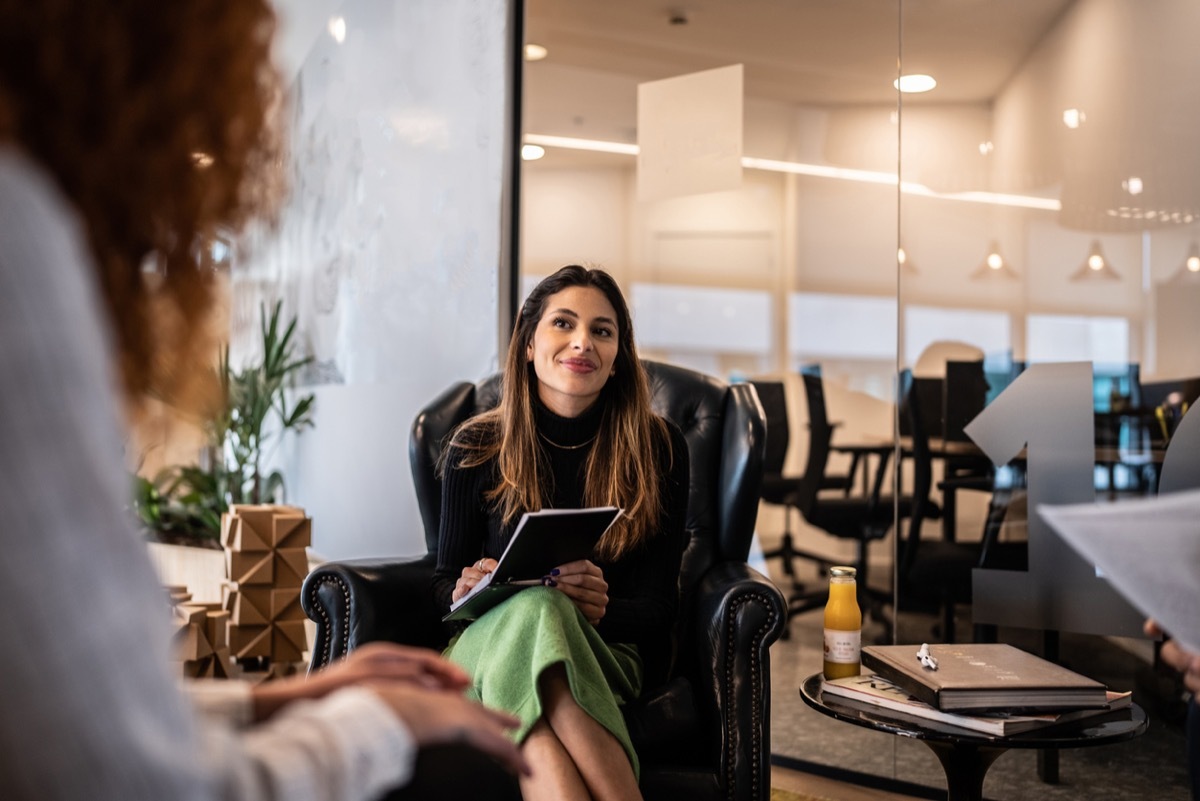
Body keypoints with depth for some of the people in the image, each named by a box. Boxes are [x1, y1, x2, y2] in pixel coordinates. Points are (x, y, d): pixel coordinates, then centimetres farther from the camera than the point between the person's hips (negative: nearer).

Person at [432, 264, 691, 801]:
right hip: (487, 640, 1)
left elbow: (656, 606, 1)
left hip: (606, 649, -1)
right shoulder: (476, 448, 6)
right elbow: (445, 580, 12)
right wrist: (465, 591, -14)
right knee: (535, 609, -38)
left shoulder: (658, 448, 3)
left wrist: (603, 607, -23)